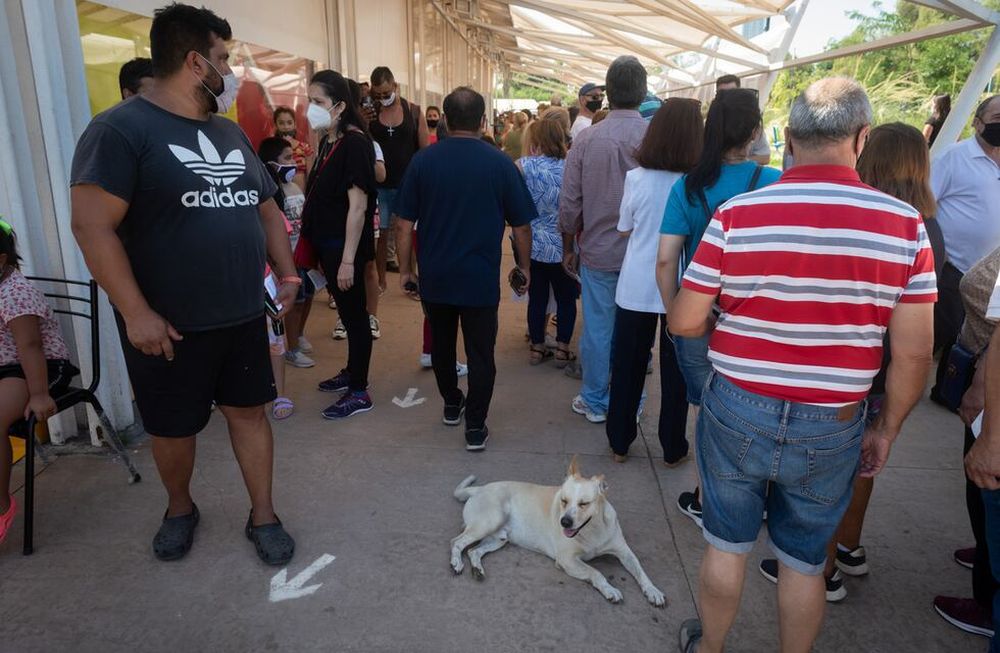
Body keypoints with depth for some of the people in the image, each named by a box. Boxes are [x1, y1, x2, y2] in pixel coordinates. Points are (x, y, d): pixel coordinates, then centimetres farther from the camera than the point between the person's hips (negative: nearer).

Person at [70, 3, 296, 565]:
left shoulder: (230, 132, 11)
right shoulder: (121, 129, -12)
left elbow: (267, 208, 18)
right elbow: (92, 225, -18)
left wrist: (288, 272, 9)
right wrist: (135, 312, -21)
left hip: (244, 316, 5)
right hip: (170, 326, -5)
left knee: (250, 412, 11)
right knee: (174, 429, 12)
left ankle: (263, 516, 26)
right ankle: (180, 509, 38)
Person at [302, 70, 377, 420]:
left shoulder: (354, 144, -17)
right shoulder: (327, 142, 10)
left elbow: (358, 206, -21)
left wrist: (348, 259, -22)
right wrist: (310, 239, 17)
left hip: (346, 246, -9)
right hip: (327, 243, 9)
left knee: (354, 314, 1)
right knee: (346, 312, 19)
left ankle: (359, 392, 12)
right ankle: (352, 372, 35)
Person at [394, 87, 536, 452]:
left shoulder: (423, 161, -4)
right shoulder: (500, 163, -7)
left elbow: (404, 224, -3)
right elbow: (521, 225, -3)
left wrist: (405, 268, 7)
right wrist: (524, 265, 12)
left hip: (435, 276, 3)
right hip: (481, 278, -2)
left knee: (442, 344, 20)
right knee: (480, 353, 6)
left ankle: (451, 405, 37)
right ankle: (475, 427, 9)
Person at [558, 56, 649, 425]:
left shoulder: (586, 140, -7)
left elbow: (569, 203, -3)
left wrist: (568, 248, 10)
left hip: (598, 251, 0)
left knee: (597, 328, 10)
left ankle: (595, 402, 23)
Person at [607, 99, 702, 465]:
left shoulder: (637, 178, -8)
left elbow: (624, 230, 3)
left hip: (636, 287, 1)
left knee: (628, 367, 14)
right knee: (675, 371, 13)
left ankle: (619, 442, 26)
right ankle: (672, 448, 26)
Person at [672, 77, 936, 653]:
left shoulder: (737, 214, -14)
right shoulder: (905, 224, -9)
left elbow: (684, 322, -9)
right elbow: (914, 354, -5)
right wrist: (888, 427, 10)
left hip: (738, 412, -1)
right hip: (833, 430, 1)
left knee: (727, 546, 19)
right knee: (805, 562, 21)